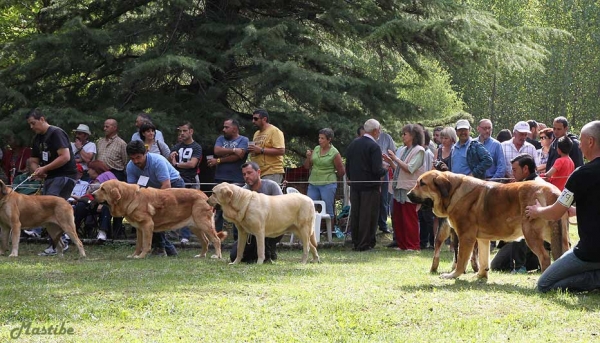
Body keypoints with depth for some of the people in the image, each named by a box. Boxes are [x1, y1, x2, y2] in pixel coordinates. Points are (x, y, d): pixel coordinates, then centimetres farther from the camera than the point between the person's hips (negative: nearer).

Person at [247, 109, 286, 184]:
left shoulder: (274, 131, -7)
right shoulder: (257, 133, 20)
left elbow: (281, 151, -17)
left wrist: (261, 150, -19)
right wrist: (251, 150, 6)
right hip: (257, 173, 8)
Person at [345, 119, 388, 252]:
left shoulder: (353, 144, 6)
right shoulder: (374, 146, -15)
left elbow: (347, 166, 11)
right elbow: (377, 170, -20)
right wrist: (385, 169, 0)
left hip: (355, 185, 6)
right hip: (370, 186, -6)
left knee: (355, 214, 12)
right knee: (368, 216, -1)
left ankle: (356, 243, 18)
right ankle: (365, 244, 0)